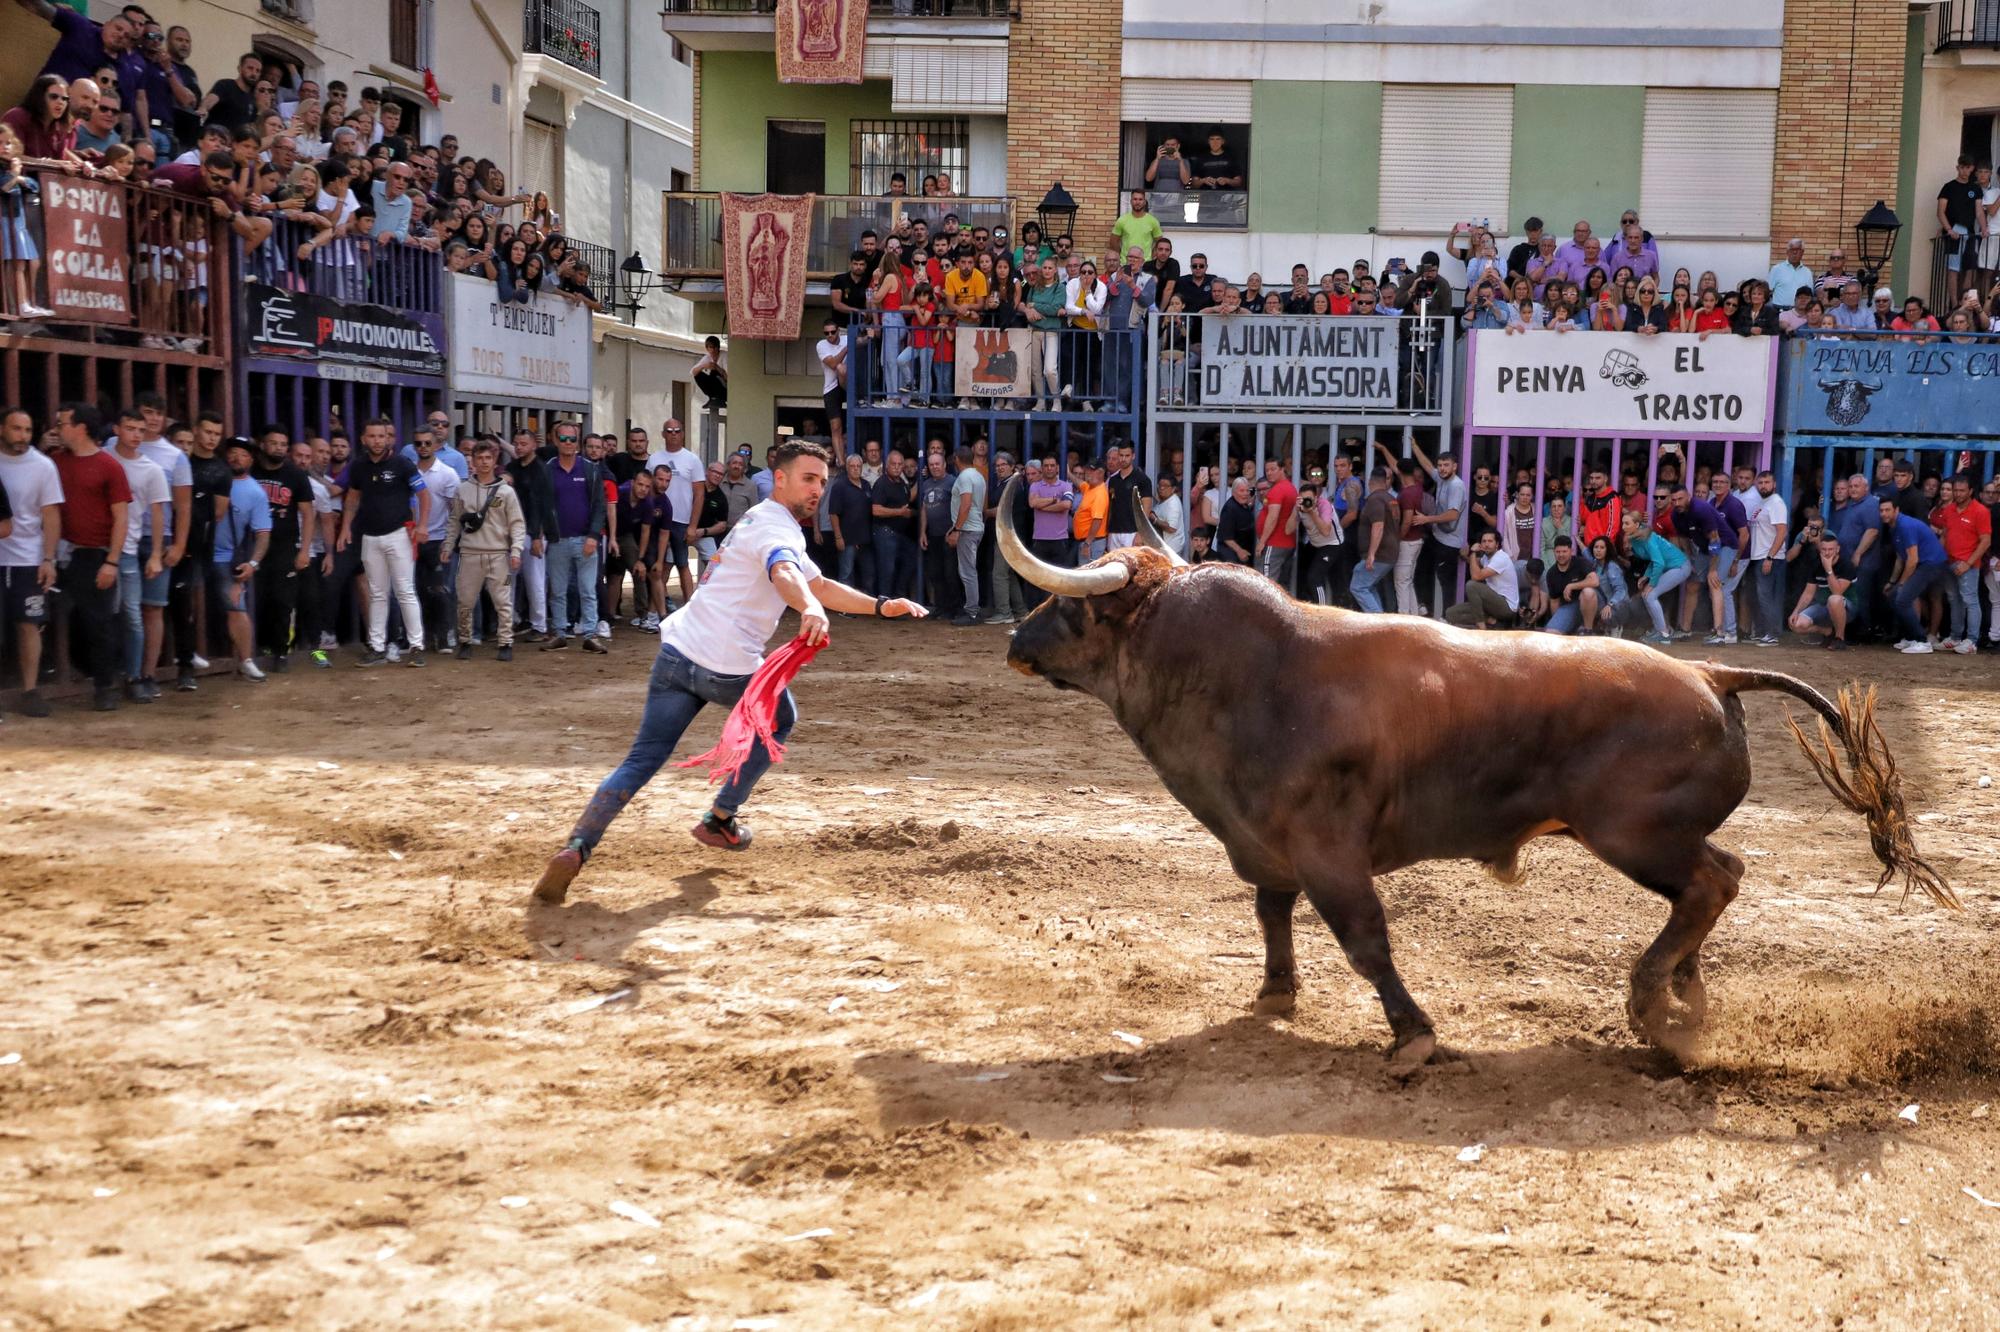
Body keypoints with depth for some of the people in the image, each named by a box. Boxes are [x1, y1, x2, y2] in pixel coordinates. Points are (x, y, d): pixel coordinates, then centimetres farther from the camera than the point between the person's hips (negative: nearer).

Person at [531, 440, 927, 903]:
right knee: (780, 721, 23)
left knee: (641, 761, 2)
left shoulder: (760, 520, 23)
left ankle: (576, 848, -17)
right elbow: (784, 573, -33)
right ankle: (720, 821, 25)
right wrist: (811, 609, -53)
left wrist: (881, 606, 19)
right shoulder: (777, 526, -8)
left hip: (676, 652, 7)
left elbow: (820, 585, 27)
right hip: (728, 666, -7)